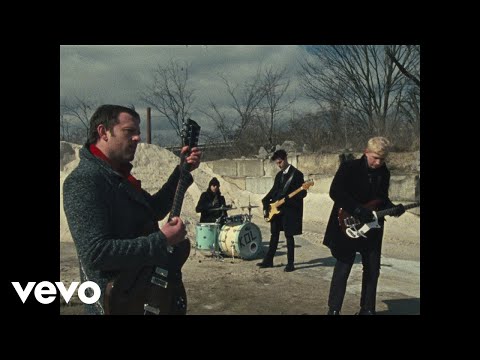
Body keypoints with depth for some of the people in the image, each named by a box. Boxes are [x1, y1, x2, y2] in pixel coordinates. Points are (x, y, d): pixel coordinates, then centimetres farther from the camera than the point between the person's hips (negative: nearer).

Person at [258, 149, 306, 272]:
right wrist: (266, 205, 7)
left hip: (290, 210, -7)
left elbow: (303, 193, -13)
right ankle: (268, 260, 20)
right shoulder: (279, 174, 13)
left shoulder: (296, 174, -9)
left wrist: (288, 199, -28)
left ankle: (290, 263, 8)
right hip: (276, 209, 7)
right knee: (274, 235, 12)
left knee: (289, 236, -1)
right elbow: (273, 191, 17)